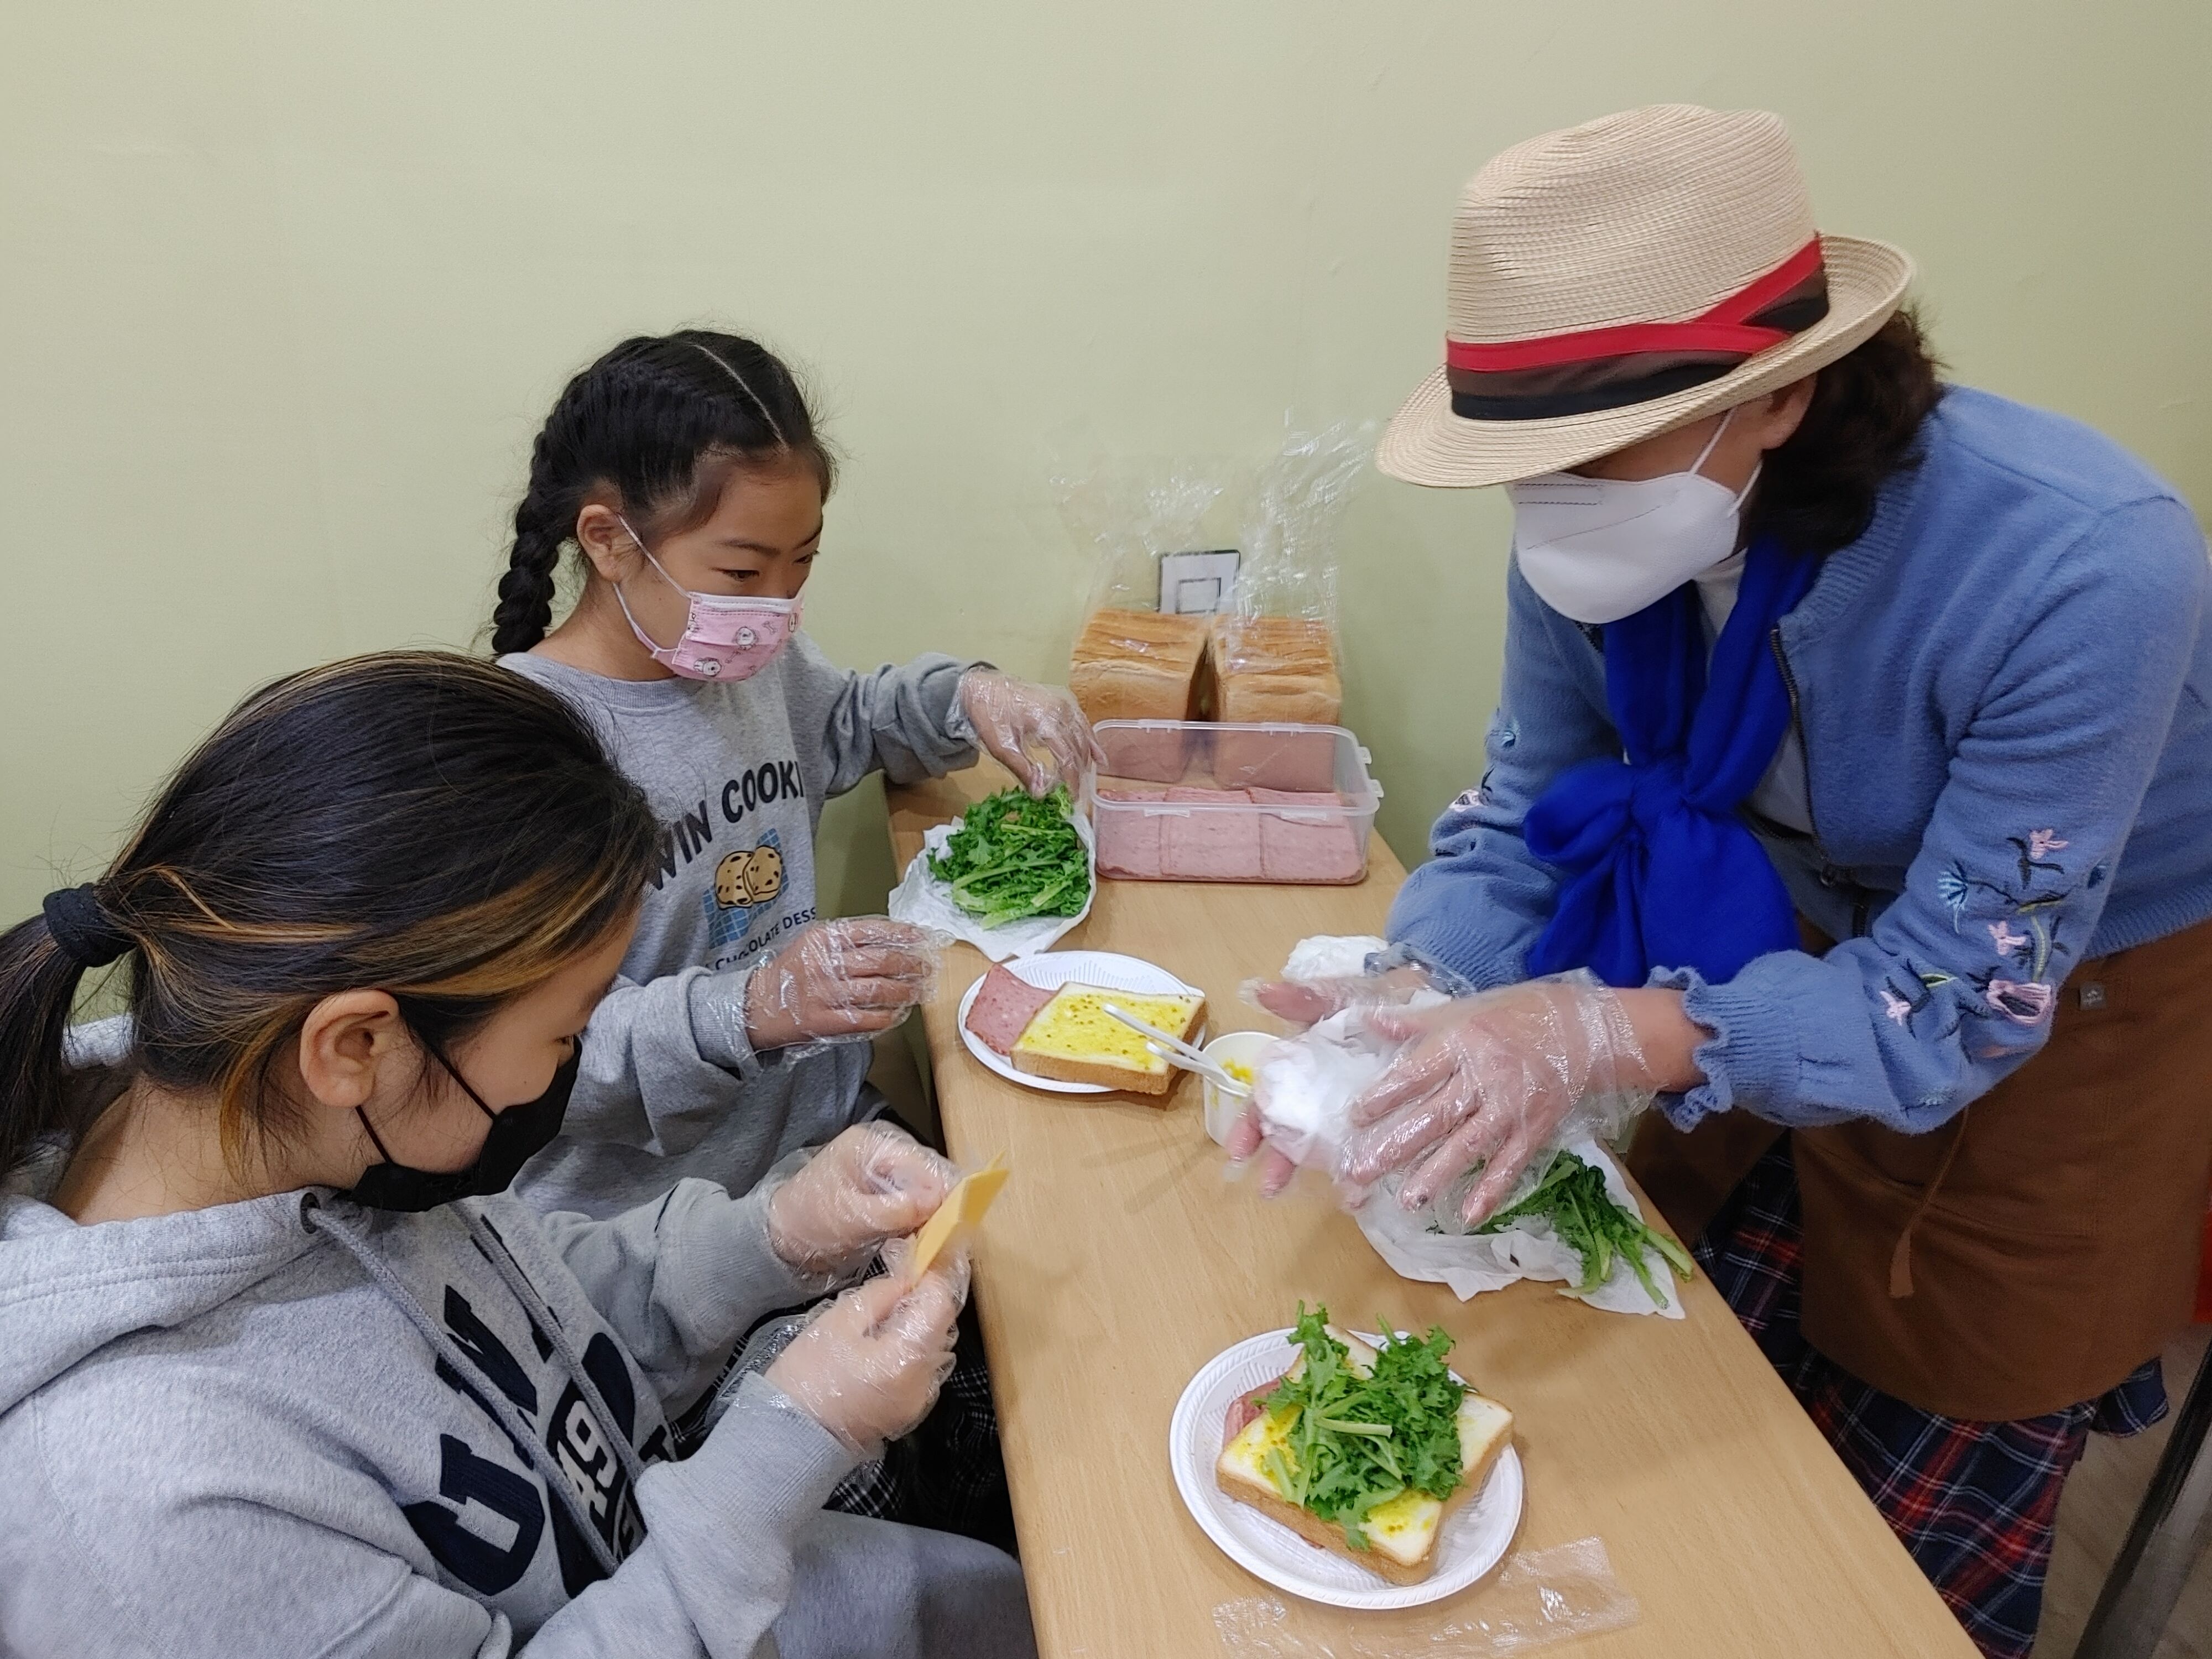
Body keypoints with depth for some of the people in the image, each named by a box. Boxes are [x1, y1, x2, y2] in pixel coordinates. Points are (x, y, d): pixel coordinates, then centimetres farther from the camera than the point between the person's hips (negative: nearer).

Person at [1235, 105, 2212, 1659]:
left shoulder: (2082, 572, -35)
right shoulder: (1602, 535, -21)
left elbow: (1955, 1007, -30)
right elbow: (1525, 818, -10)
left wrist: (1607, 1032, -44)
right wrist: (1404, 1000, -30)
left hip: (2066, 1016, -3)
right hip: (1798, 957, 4)